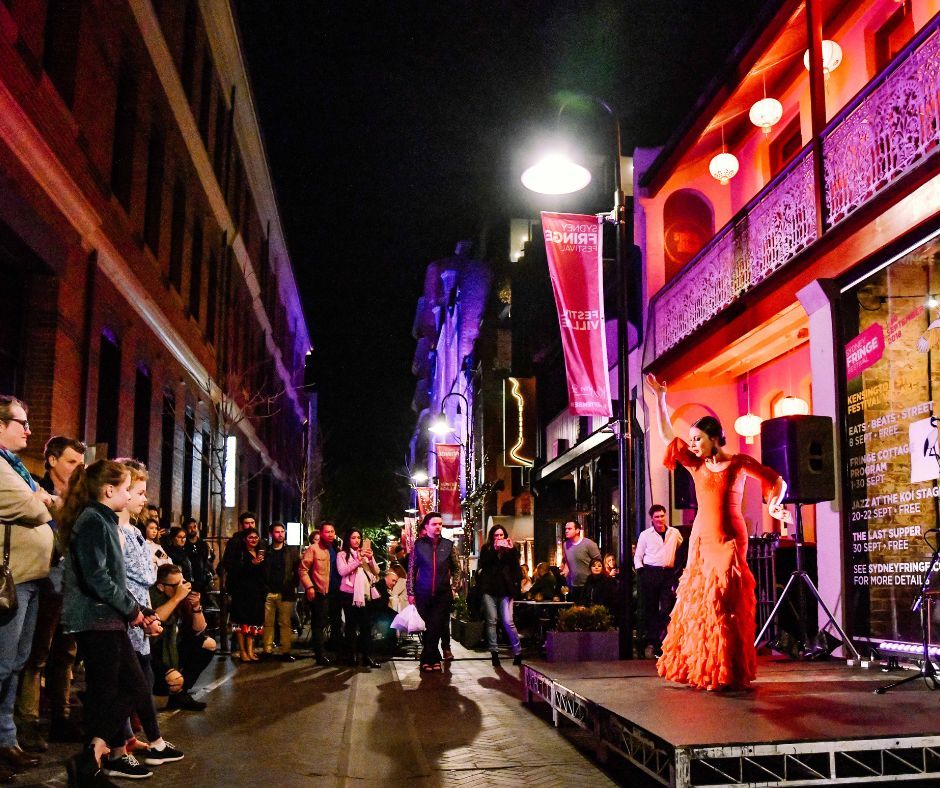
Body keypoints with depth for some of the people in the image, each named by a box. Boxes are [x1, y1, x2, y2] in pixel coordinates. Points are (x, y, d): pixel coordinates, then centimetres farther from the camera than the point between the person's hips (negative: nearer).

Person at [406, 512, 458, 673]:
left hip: (442, 595, 1)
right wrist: (411, 593, -1)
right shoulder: (418, 544, -1)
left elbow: (456, 568, 13)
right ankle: (434, 658, 18)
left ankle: (427, 659, 10)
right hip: (423, 594, 0)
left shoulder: (448, 544, 4)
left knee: (436, 628, -2)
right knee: (426, 628, 6)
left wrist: (454, 587, 4)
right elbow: (411, 569, 2)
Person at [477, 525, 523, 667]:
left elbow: (515, 567, 0)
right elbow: (483, 564, -6)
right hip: (489, 589, 1)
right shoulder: (486, 549, 11)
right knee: (491, 621, 0)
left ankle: (518, 652, 3)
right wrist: (495, 549, -14)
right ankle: (494, 652, 7)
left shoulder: (510, 548, 12)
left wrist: (512, 550, -10)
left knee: (508, 622, -8)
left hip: (505, 590, -1)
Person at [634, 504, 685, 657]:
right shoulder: (645, 535, 6)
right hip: (650, 573, -1)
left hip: (668, 574, 1)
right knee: (650, 609, 2)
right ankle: (651, 642, 9)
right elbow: (638, 556, 10)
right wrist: (640, 570, -5)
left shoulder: (674, 533, 10)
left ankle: (663, 641, 1)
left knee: (666, 609, -5)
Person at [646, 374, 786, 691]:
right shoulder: (696, 465, 10)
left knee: (723, 606, -8)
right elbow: (666, 436, 10)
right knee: (694, 604, 4)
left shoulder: (739, 463, -1)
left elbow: (777, 481, 3)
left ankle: (727, 673, -2)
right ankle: (695, 668, 13)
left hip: (729, 541, -4)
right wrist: (660, 398, 5)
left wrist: (773, 505, -16)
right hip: (701, 540, 5)